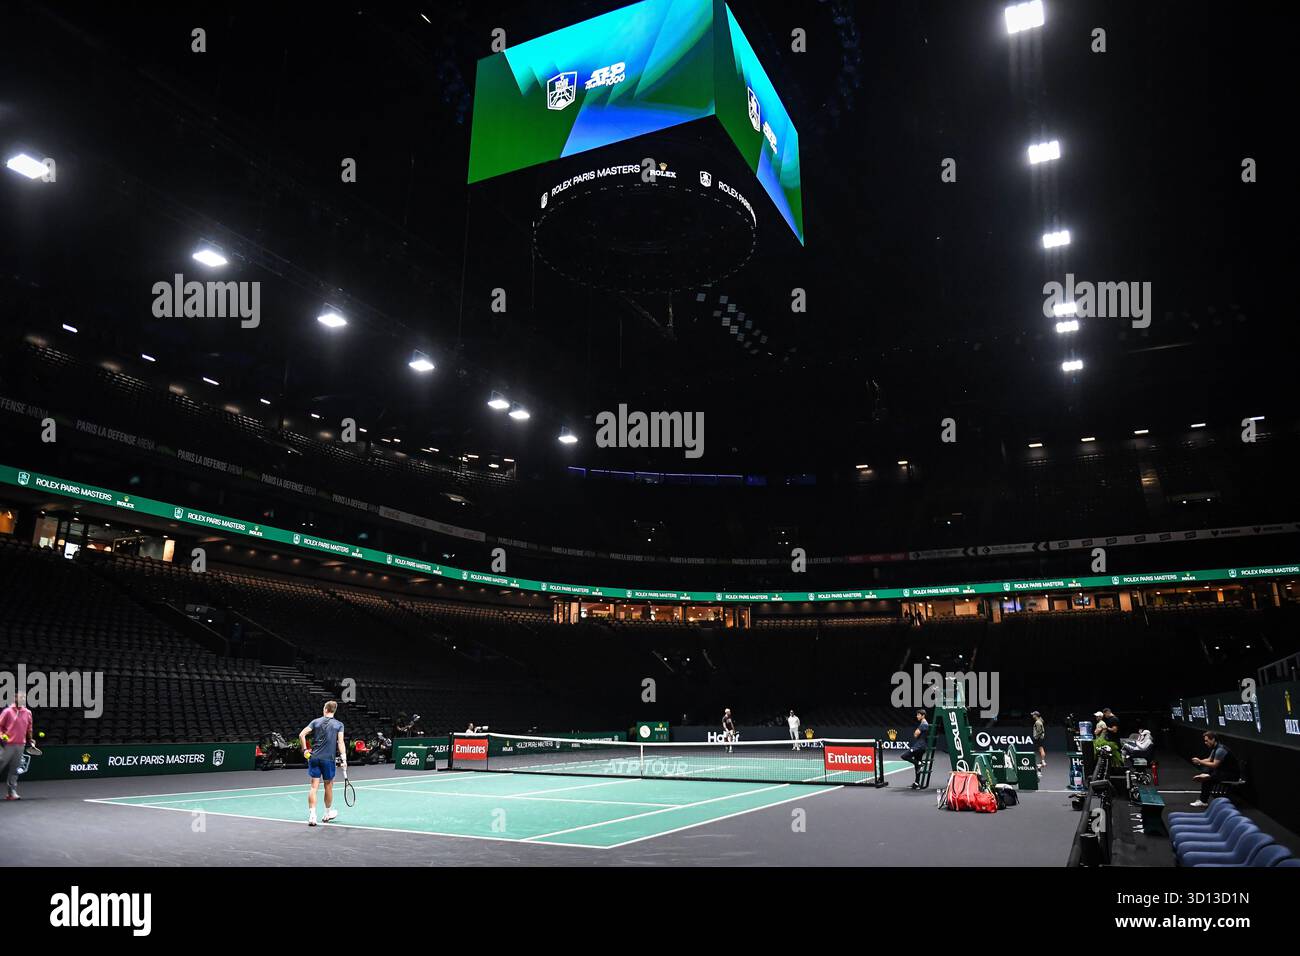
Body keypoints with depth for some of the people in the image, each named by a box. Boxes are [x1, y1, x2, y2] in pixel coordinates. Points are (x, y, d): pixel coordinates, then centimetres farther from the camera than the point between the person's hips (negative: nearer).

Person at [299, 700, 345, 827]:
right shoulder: (339, 724, 1)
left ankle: (312, 816, -7)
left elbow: (301, 734, 0)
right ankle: (328, 814, 30)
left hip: (314, 758, 2)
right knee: (328, 786, 14)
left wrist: (305, 749, 8)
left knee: (314, 786, 2)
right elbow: (340, 742, -9)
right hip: (328, 759, -1)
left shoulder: (316, 721, 7)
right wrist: (344, 759, -11)